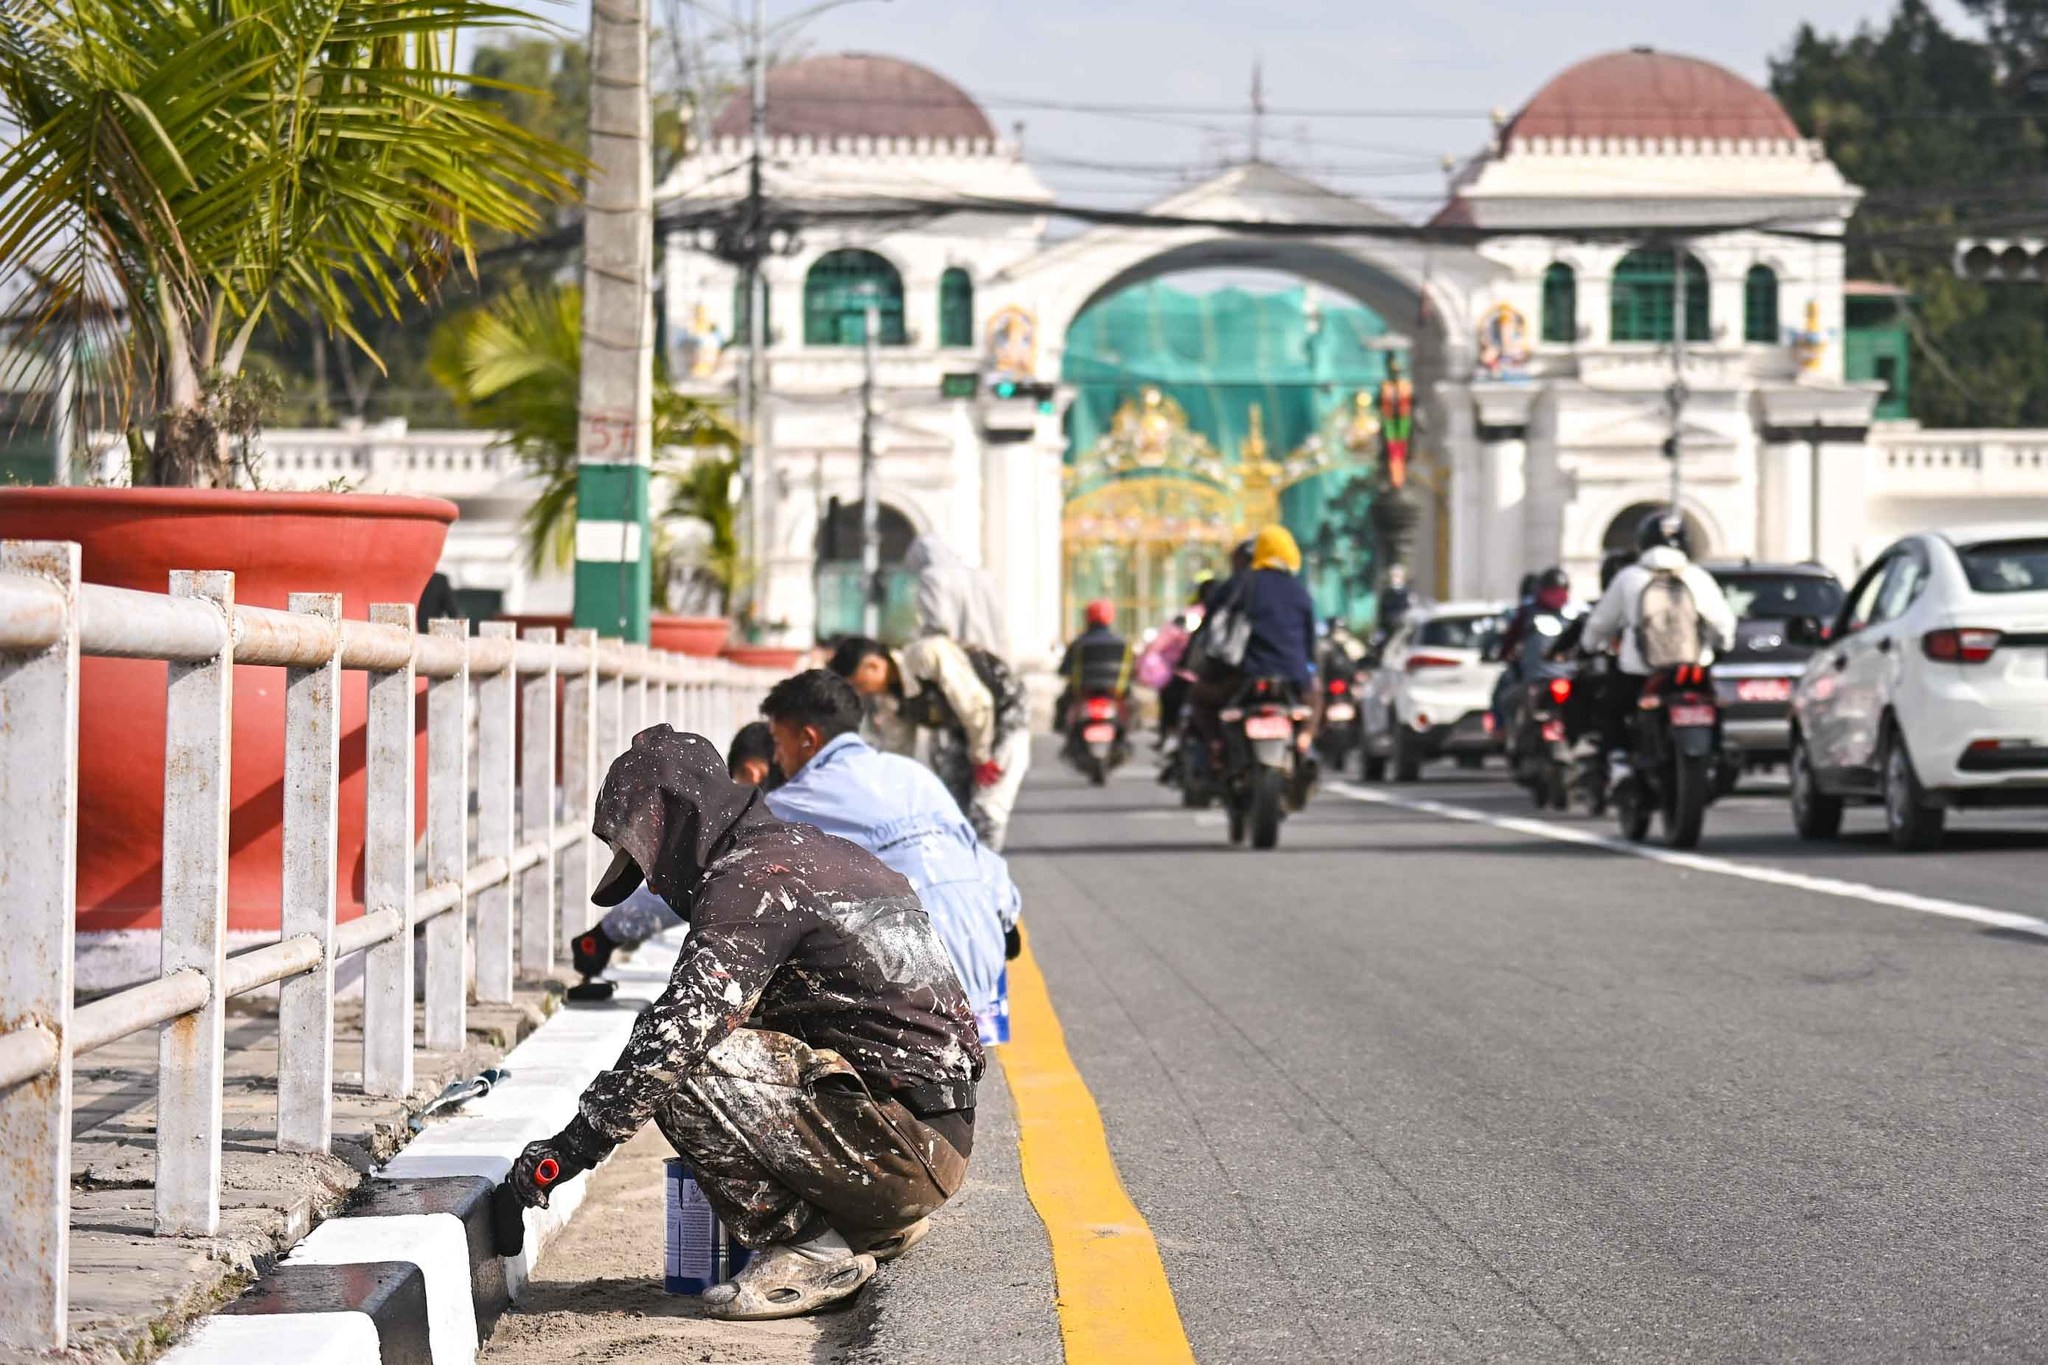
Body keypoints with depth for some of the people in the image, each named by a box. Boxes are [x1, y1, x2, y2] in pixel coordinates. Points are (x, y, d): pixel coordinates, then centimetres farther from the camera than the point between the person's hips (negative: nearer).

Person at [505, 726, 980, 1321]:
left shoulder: (748, 880, -11)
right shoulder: (815, 852, 19)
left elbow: (679, 1030, -20)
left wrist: (573, 1145, -14)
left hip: (899, 1141, -10)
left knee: (682, 1071, -17)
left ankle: (808, 1250, -8)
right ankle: (883, 1226, 16)